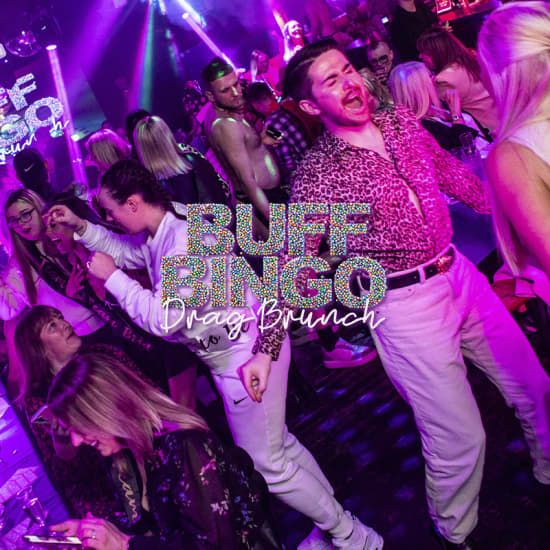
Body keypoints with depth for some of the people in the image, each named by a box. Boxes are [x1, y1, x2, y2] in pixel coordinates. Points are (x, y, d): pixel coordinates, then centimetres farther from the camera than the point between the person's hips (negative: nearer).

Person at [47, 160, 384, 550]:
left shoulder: (185, 239, -27)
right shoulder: (157, 234, 3)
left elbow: (162, 318, -31)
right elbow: (124, 249, 25)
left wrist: (111, 276, -21)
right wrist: (80, 226, 13)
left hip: (247, 352, -10)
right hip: (226, 352, 10)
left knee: (265, 463, 1)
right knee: (278, 443, 21)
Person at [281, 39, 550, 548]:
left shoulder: (401, 120, 3)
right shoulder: (315, 174, -13)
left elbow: (452, 173, 17)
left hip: (462, 274, 6)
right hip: (405, 306, -6)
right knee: (460, 439, 0)